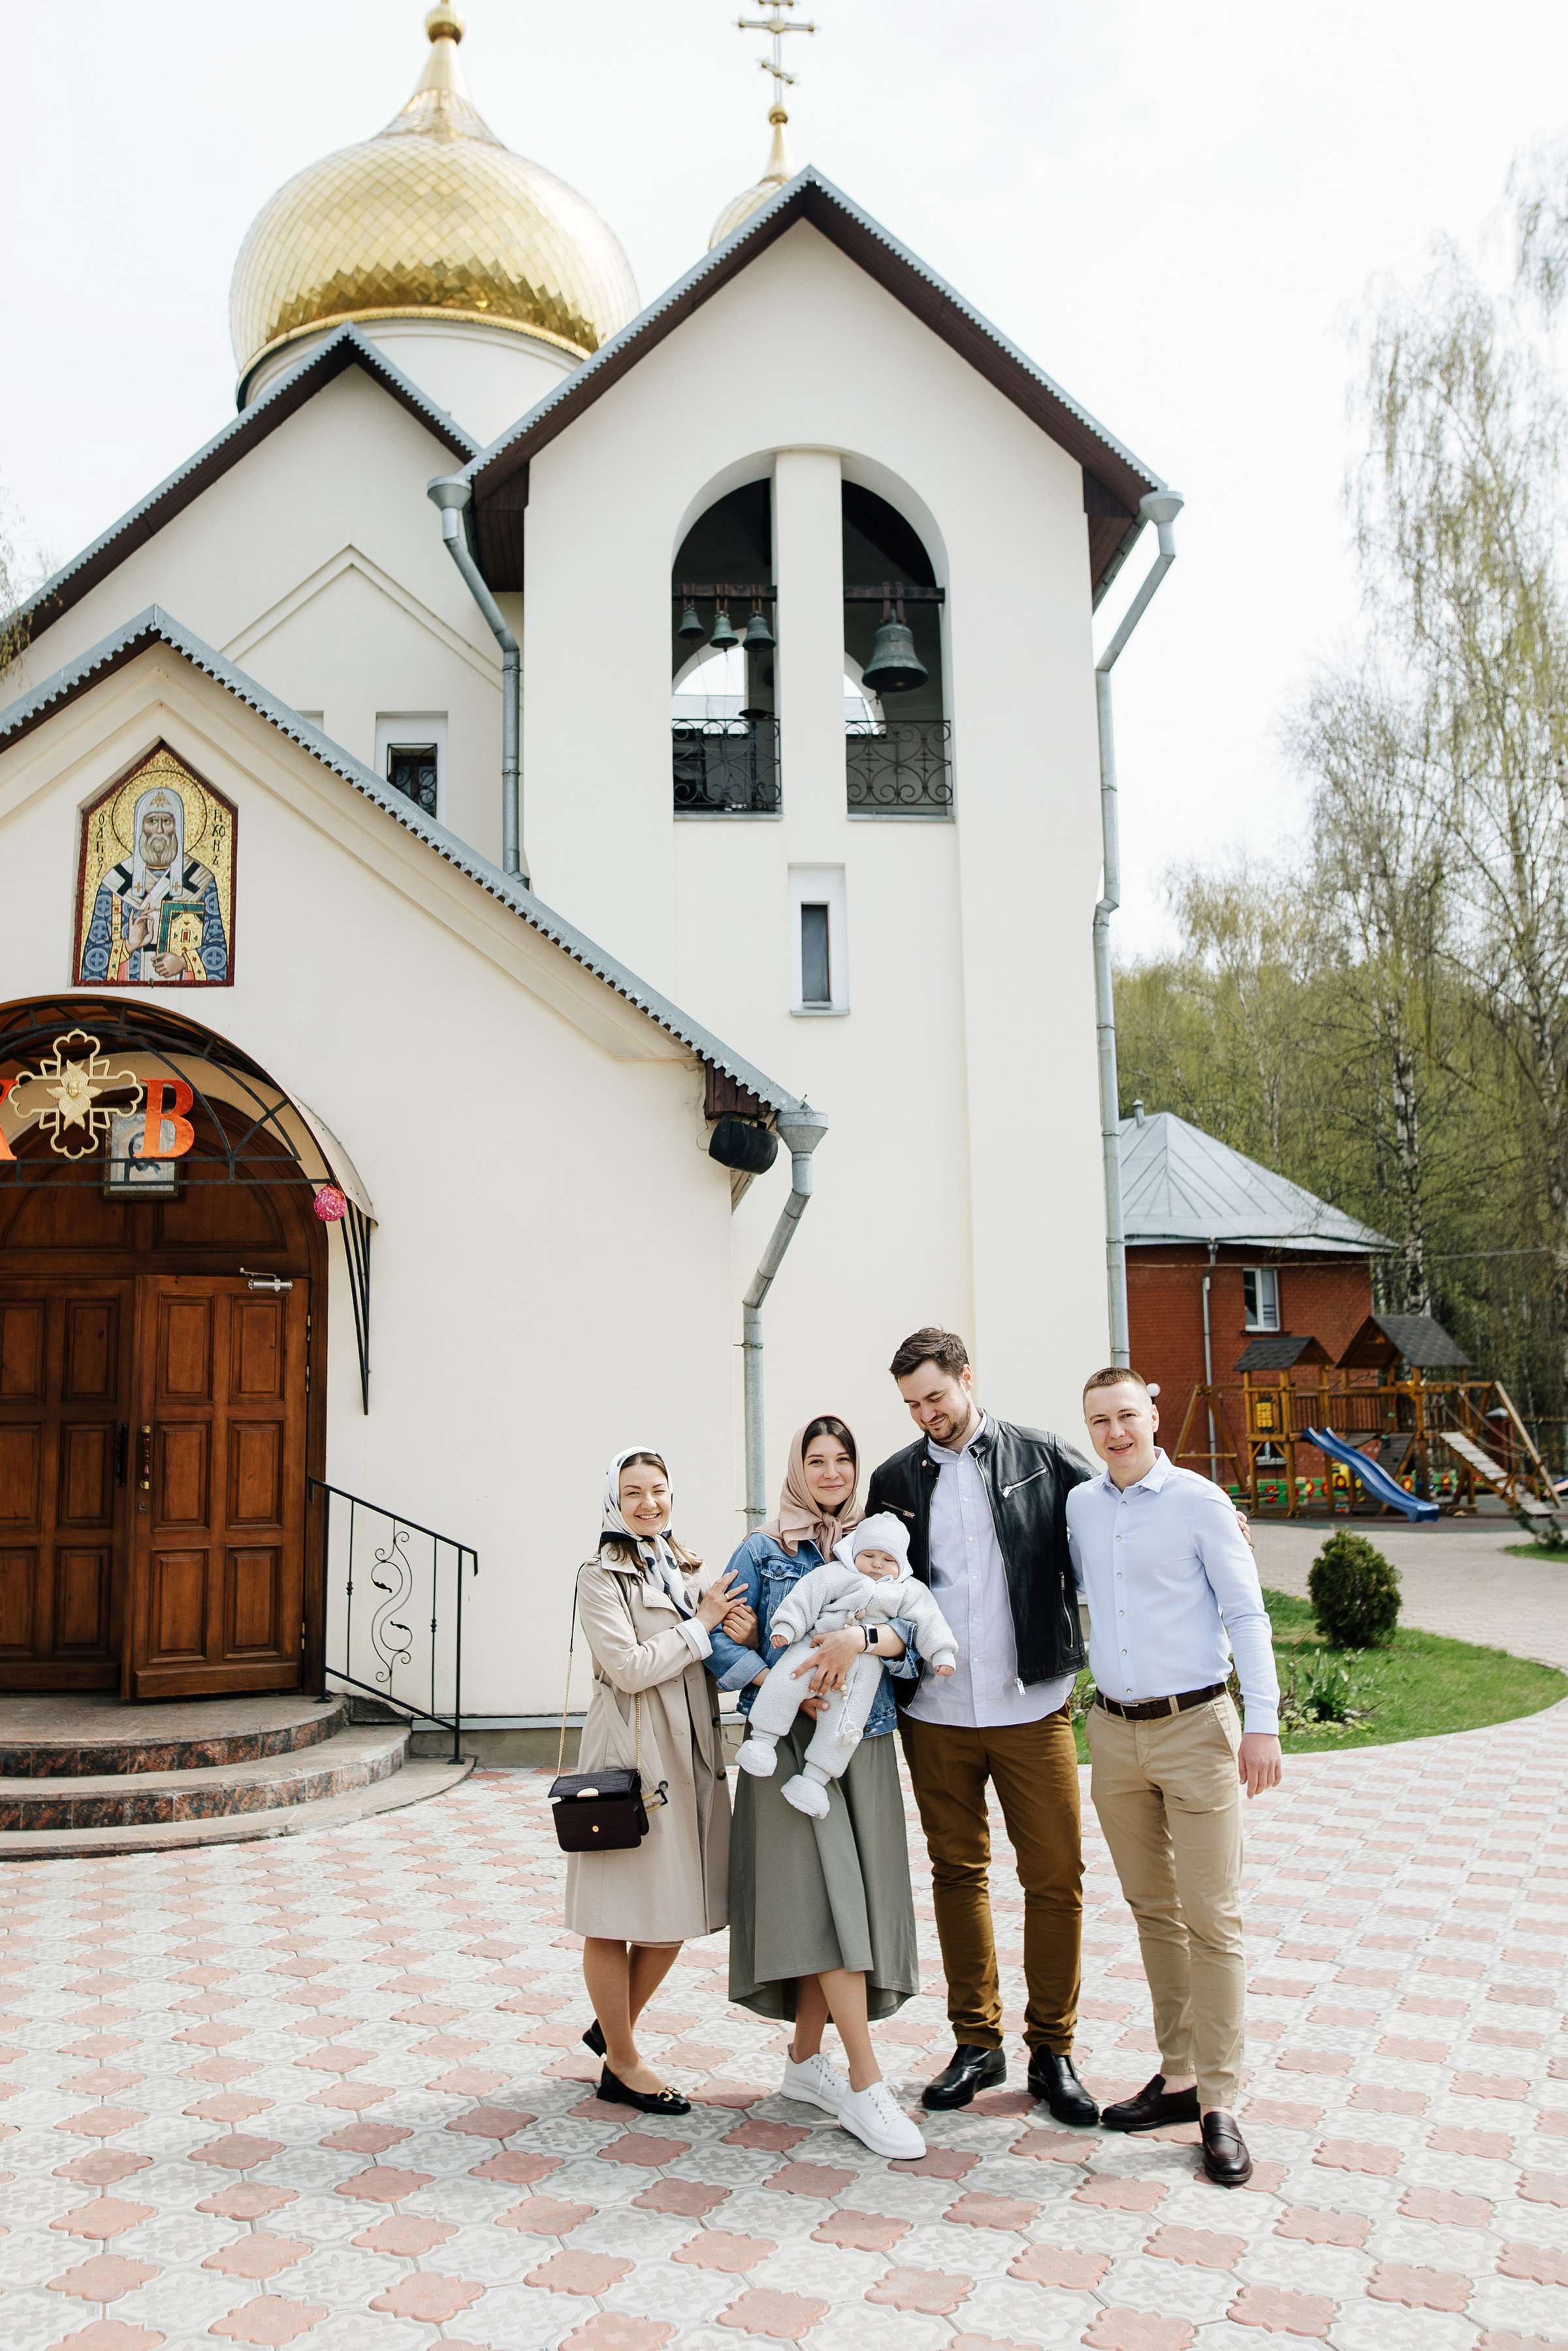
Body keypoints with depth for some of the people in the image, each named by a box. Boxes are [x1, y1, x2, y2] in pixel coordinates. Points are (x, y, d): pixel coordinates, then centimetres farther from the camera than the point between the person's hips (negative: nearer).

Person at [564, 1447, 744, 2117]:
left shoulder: (688, 1570, 12)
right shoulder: (600, 1577, -7)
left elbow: (713, 1661, 10)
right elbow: (630, 1668, -16)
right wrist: (702, 1624, -12)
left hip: (688, 1754, 7)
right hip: (629, 1753, -7)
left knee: (676, 1912, 14)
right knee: (615, 1916, 5)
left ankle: (614, 2025, 36)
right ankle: (622, 2066, 20)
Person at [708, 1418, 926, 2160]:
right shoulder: (762, 1551, 4)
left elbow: (913, 1631, -1)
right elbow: (723, 1643, -1)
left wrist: (861, 1637, -21)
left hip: (863, 1739, 4)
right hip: (790, 1741, -4)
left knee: (846, 1897, 5)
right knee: (826, 1895, -10)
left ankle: (805, 2059, 20)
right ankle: (866, 2087, -8)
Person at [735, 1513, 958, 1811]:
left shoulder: (909, 1592, 16)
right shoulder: (834, 1575, 9)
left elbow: (928, 1621, 11)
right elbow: (805, 1597, 2)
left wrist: (942, 1654, -1)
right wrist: (786, 1627, -9)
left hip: (865, 1665, 1)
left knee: (843, 1724, -6)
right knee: (786, 1679, -23)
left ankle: (815, 1778, 3)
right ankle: (762, 1738, -12)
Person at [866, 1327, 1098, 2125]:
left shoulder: (1045, 1458, 0)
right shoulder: (895, 1479, 6)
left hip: (1031, 1706, -2)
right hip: (935, 1713, 2)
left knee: (1055, 1879, 3)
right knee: (958, 1874, 13)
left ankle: (1052, 2051, 19)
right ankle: (976, 2042, 27)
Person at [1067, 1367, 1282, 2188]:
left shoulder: (1199, 1502, -7)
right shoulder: (1079, 1507, 6)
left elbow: (1246, 1614, -7)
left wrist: (1263, 1722, -11)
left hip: (1194, 1727, -5)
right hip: (1114, 1731, 5)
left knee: (1212, 1918, -2)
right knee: (1153, 1912, 13)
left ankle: (1218, 2102, 7)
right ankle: (1177, 2075, 24)